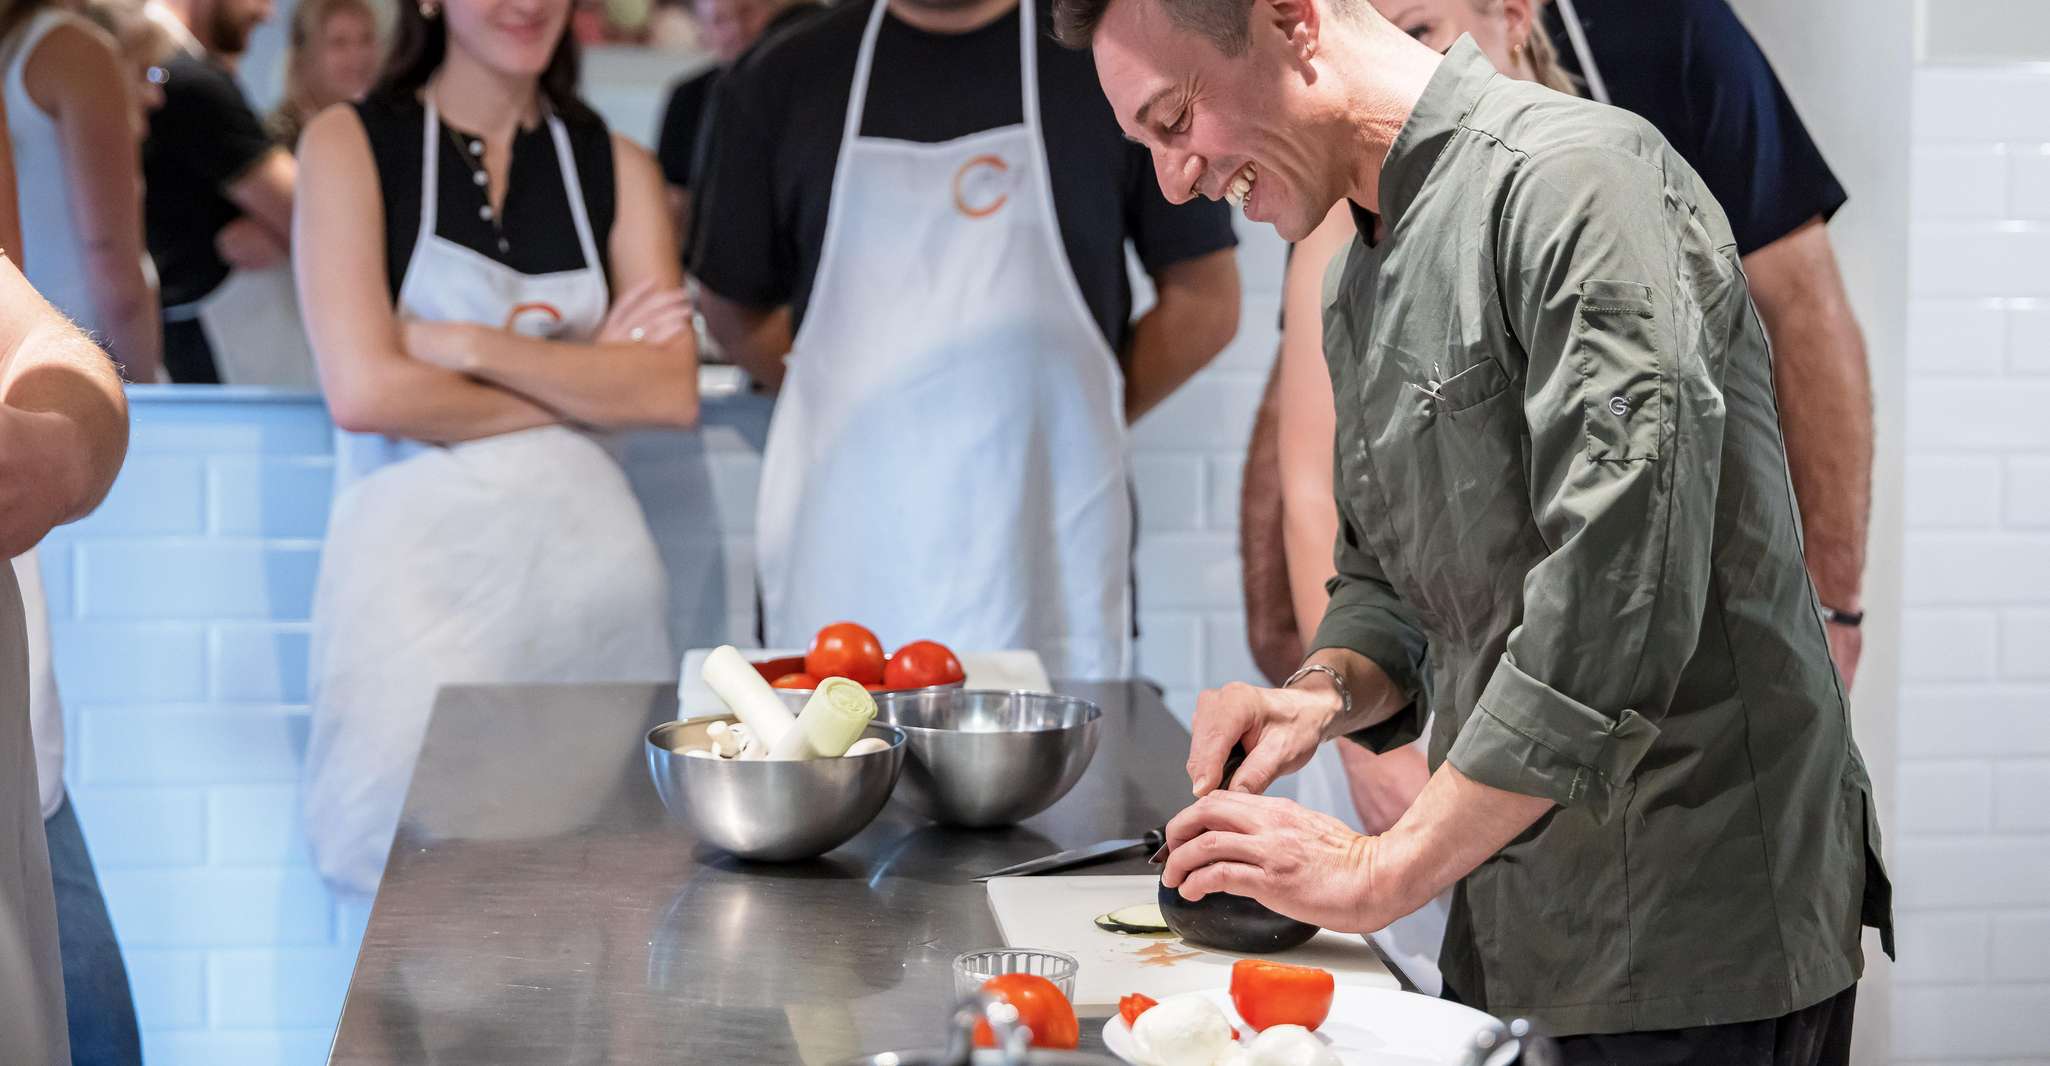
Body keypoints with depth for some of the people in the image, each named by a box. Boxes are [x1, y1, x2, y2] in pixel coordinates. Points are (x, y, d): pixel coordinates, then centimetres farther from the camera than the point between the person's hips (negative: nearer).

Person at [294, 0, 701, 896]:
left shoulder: (617, 167, 11)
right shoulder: (351, 144, 1)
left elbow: (672, 392, -1)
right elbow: (365, 391, -11)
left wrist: (474, 346, -11)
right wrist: (585, 383, -3)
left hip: (587, 562, 3)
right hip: (420, 567, -3)